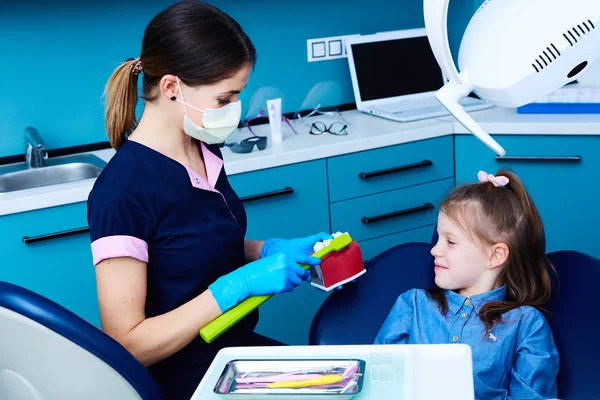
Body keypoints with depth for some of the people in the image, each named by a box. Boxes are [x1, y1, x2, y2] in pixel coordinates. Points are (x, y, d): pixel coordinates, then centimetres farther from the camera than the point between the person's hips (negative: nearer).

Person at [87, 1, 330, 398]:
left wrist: (273, 249, -1)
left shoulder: (205, 150, 0)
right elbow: (127, 345, -20)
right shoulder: (123, 192, -22)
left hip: (239, 348, 7)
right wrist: (239, 285, -24)